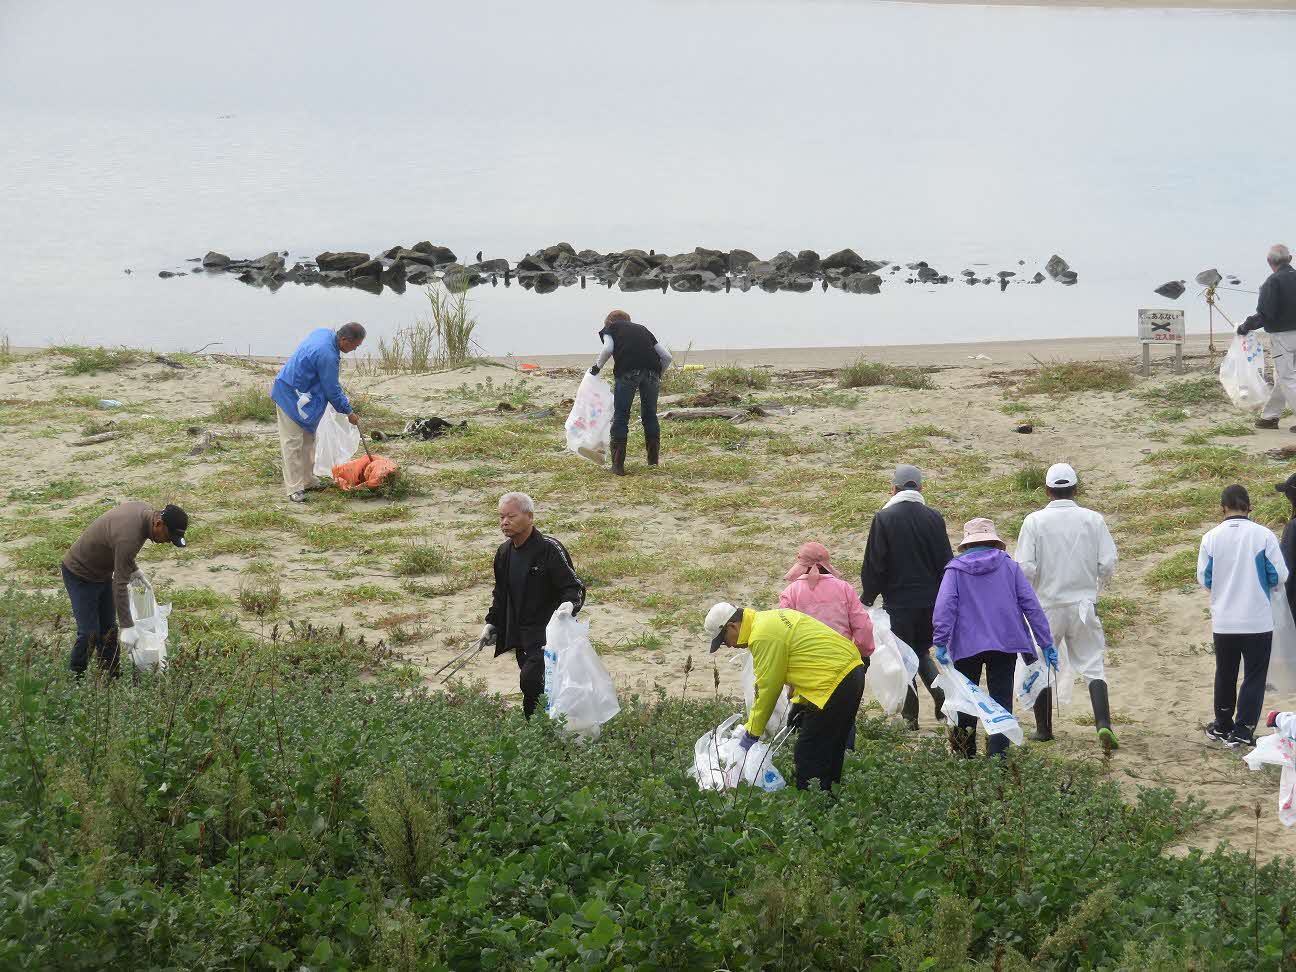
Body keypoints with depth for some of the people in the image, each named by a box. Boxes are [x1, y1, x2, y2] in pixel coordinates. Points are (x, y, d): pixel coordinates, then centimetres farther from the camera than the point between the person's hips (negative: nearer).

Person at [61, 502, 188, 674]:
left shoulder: (146, 510, -10)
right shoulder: (129, 537, -37)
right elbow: (120, 585, -33)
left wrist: (133, 569, 16)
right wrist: (127, 627, -31)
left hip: (102, 572, 9)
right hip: (80, 575, -9)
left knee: (109, 630, 10)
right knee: (90, 634, -9)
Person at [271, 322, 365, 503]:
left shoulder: (324, 332, -1)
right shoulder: (328, 356, -29)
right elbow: (332, 391, -18)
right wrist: (349, 412, -4)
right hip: (291, 395, -10)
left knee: (308, 439, 16)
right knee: (293, 442, -8)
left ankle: (308, 481, 25)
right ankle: (294, 488, -7)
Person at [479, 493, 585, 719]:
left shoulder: (549, 549, -12)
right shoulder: (504, 553, 11)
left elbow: (574, 587, -13)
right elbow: (500, 594, 24)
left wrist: (568, 605, -33)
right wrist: (491, 624, 18)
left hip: (547, 633, -7)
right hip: (520, 636, 8)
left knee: (531, 679, -22)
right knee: (529, 683, 8)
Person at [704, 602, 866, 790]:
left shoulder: (762, 636, -15)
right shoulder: (770, 618, 16)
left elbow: (767, 688, -11)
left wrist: (751, 732, -1)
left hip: (834, 683, -11)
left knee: (808, 756, -6)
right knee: (830, 752, 19)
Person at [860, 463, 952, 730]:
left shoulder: (884, 518, -9)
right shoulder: (934, 518, 2)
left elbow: (874, 565, -8)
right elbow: (946, 562, 7)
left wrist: (866, 598, 3)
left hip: (899, 600, -4)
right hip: (931, 600, 4)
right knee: (922, 651, 20)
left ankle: (910, 715, 5)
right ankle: (940, 692, -2)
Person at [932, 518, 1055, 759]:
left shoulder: (955, 569, 5)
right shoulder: (1009, 566, 8)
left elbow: (944, 606, -9)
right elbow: (1031, 605, 4)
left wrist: (940, 641, -14)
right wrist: (1046, 643, 5)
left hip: (967, 646, 0)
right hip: (1005, 643, 0)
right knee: (1001, 700, 2)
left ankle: (964, 756, 19)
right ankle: (997, 754, -9)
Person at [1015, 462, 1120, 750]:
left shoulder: (1035, 521, -8)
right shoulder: (1093, 519, -3)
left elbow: (1025, 567, -12)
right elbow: (1108, 563, -4)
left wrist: (1028, 595, 8)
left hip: (1047, 605, -1)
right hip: (1083, 604, 1)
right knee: (1093, 665, 3)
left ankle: (1043, 729, 20)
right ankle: (1103, 724, -15)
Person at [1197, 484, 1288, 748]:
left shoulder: (1211, 538, -5)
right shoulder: (1263, 535, -10)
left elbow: (1204, 578, 1)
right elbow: (1279, 576, -6)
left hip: (1224, 621, 2)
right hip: (1258, 620, -2)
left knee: (1225, 674, 18)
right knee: (1254, 676, 6)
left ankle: (1222, 726, 28)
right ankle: (1242, 731, -1)